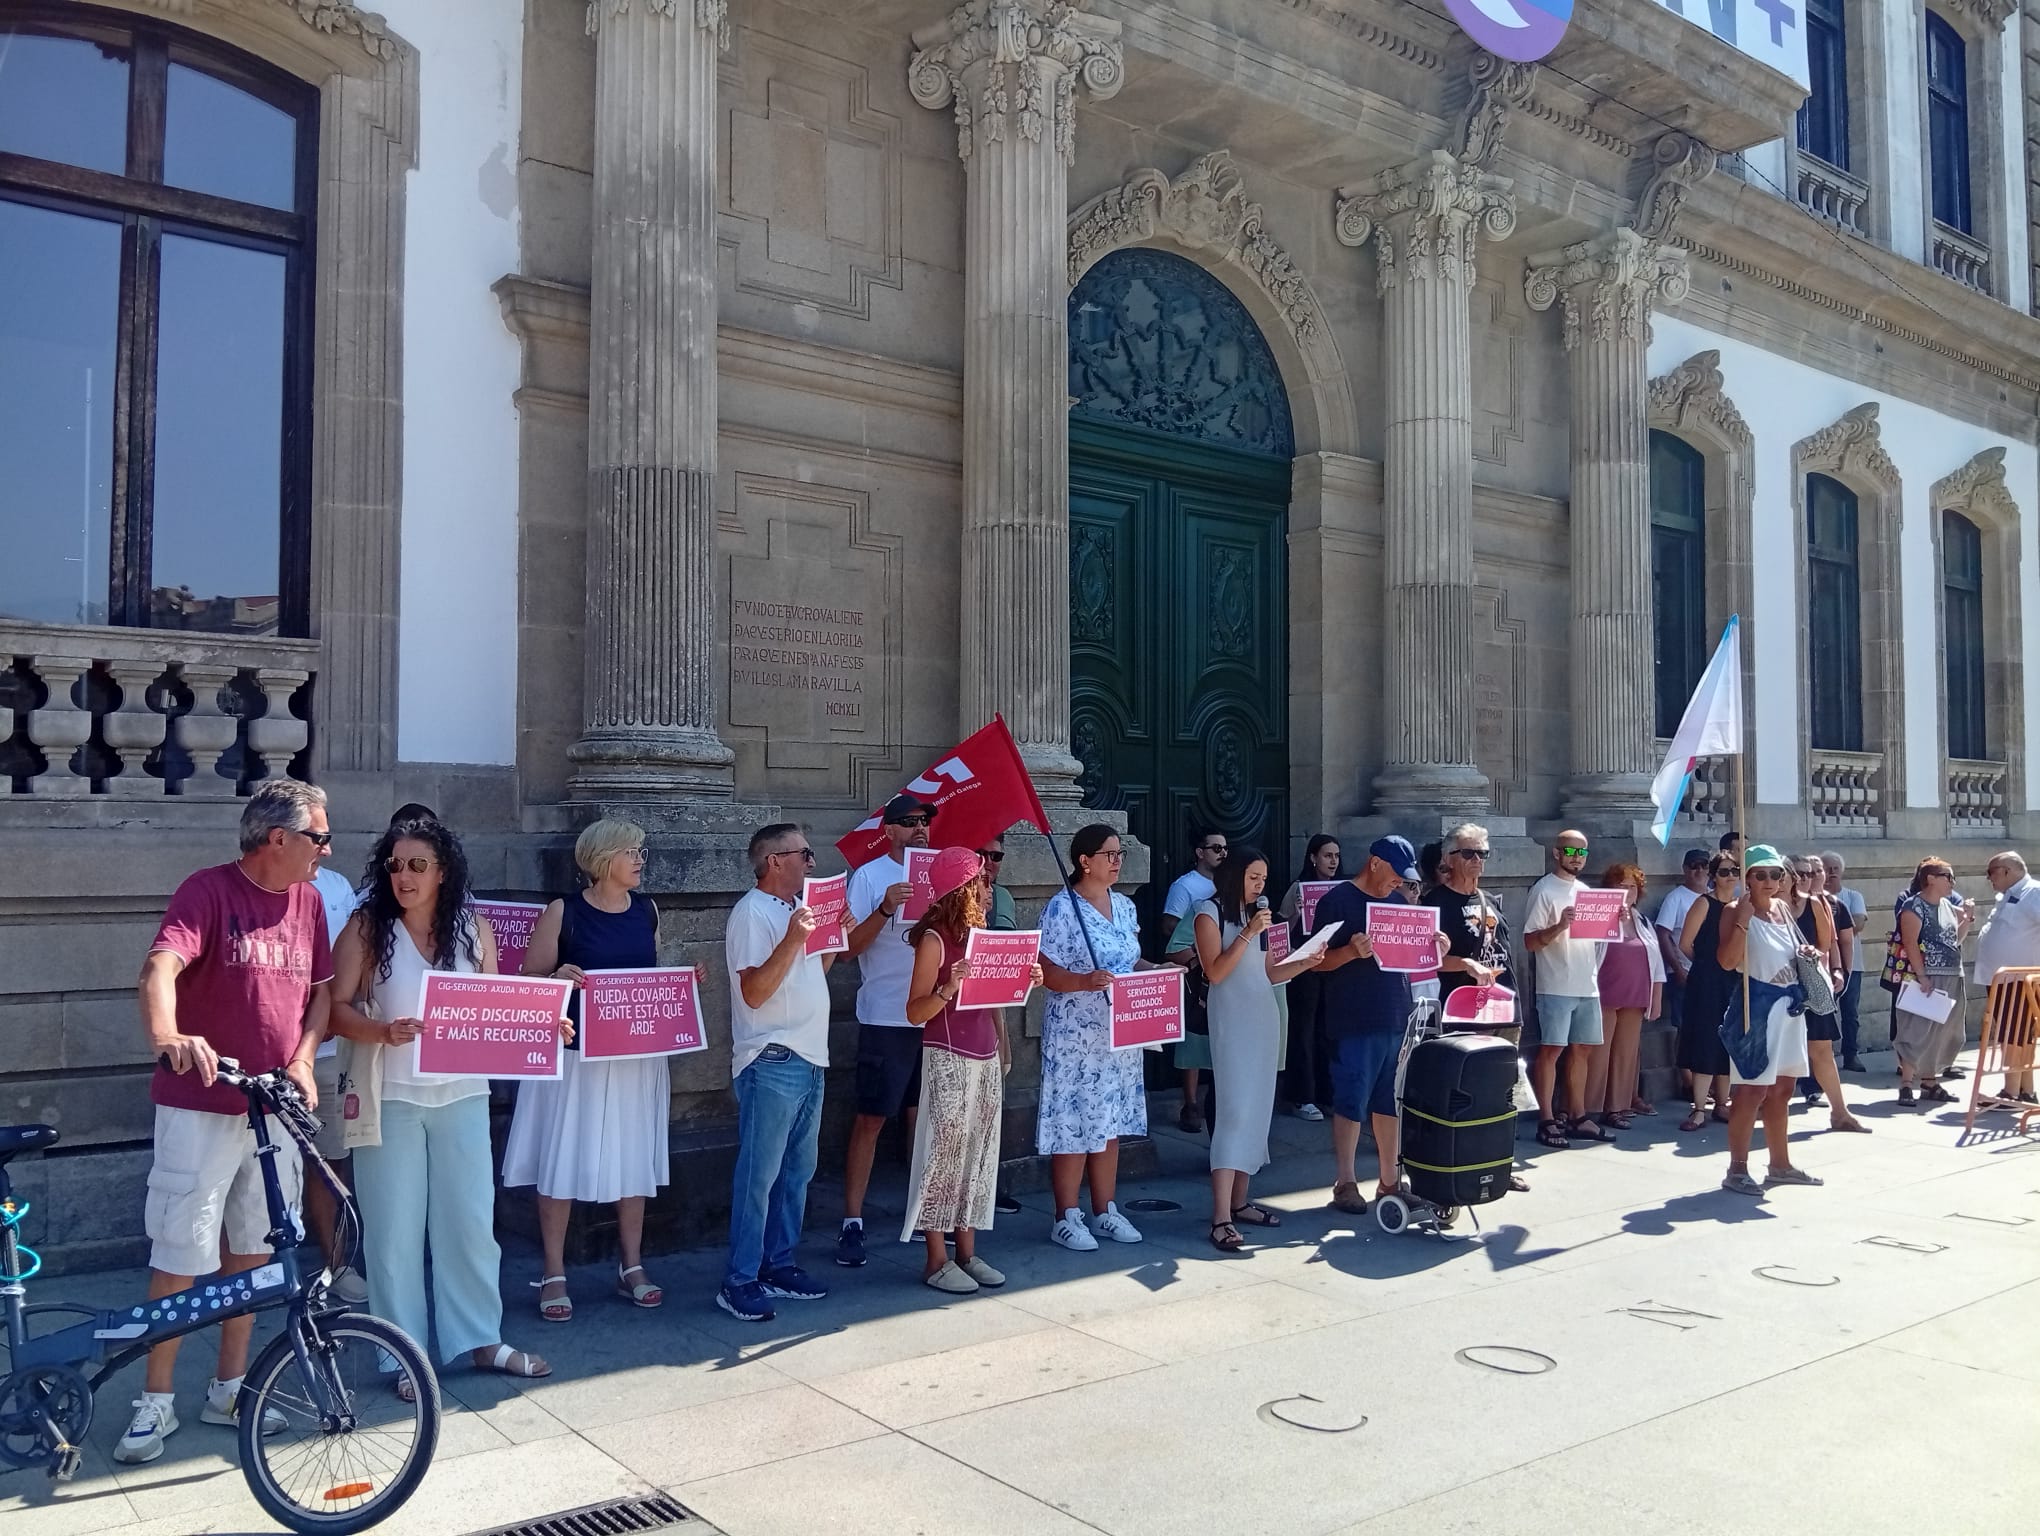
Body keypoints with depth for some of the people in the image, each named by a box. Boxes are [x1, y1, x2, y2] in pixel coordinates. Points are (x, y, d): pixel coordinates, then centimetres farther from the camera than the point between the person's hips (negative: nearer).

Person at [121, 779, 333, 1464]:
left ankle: (229, 1388, 26)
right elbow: (160, 967, -27)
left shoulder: (308, 902, 6)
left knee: (251, 1250, 13)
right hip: (200, 1106, -6)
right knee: (180, 1255, 0)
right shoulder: (209, 891, -12)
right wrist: (166, 1036, -46)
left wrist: (303, 1061, -3)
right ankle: (156, 1402, 15)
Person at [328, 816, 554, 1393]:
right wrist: (384, 1032, -26)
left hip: (461, 1094, 2)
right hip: (392, 1099, -2)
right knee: (395, 1229, 5)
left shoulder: (474, 928, 2)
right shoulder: (367, 928, -5)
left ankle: (480, 1338, 24)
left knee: (470, 1219, 10)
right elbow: (337, 1009, -8)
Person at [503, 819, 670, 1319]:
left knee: (633, 1156, 10)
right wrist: (557, 979, -25)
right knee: (563, 1158, 1)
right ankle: (554, 1274, 12)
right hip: (575, 1053, -4)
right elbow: (529, 979, -5)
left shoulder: (646, 909, 7)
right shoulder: (564, 912, -7)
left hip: (637, 1053, 4)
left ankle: (631, 1266, 21)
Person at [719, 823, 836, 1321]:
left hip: (809, 1060, 9)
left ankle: (779, 1265, 24)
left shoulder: (796, 908, 15)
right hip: (773, 1063, -9)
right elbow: (754, 991, -20)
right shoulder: (753, 912, -13)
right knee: (759, 1176, -5)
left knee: (797, 1171, 14)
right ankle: (739, 1280, 2)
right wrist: (793, 938, -28)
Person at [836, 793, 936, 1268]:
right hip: (886, 1018, -5)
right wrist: (884, 910, -23)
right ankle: (852, 1222, 5)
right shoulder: (869, 876, -4)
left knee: (923, 1114, 12)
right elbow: (851, 946, -10)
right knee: (871, 1120, -1)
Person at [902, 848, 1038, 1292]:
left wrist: (1025, 981, 1)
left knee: (979, 1155, 10)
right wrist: (949, 988, -28)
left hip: (986, 1058, 7)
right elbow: (915, 1012, -13)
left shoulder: (980, 932, 10)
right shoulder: (935, 939, -11)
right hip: (949, 1060, -7)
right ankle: (937, 1260, 6)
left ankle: (967, 1252, 18)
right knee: (944, 1155, -2)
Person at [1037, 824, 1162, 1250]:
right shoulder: (1062, 908, -11)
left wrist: (1156, 971, 0)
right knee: (1073, 1123, -2)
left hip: (1120, 1032, 7)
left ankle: (1105, 1210, 23)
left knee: (1110, 1121, 13)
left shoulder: (1124, 906, 11)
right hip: (1075, 1034, -7)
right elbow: (1046, 972, -14)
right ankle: (1066, 1217, 8)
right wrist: (1085, 981, -30)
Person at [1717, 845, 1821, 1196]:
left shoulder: (1781, 908, 13)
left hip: (1788, 1004, 8)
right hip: (1756, 1004, -8)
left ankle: (1780, 1164, 25)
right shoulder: (1735, 911, -10)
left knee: (1780, 1090, 15)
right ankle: (1737, 1170, -4)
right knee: (1751, 1090, -9)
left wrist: (1808, 953, 7)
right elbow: (1727, 961, -22)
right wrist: (1742, 919, -27)